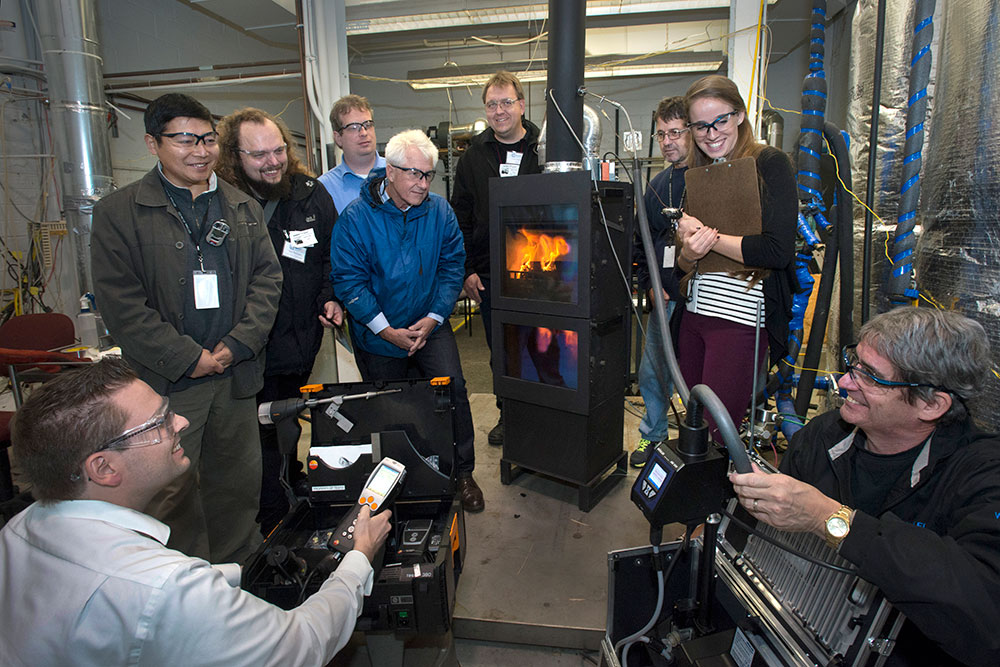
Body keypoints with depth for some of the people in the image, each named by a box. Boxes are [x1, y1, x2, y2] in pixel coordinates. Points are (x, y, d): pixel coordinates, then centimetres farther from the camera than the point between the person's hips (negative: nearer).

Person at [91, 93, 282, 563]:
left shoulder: (243, 207, 11)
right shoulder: (119, 212, -2)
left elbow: (268, 277, 5)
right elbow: (121, 304, -8)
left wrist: (236, 345, -6)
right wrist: (188, 358, -12)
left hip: (236, 373, 4)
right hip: (167, 382, -3)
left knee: (238, 483, 14)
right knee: (174, 491, 3)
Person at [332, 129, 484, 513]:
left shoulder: (439, 212, -5)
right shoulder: (356, 217, -14)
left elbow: (452, 268, -1)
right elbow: (349, 280, -14)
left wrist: (432, 319, -12)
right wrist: (388, 331, -18)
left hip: (430, 326, 2)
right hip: (377, 334, -1)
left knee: (453, 388, -14)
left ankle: (462, 474, 3)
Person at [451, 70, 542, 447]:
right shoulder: (474, 157, 7)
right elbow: (460, 218, 7)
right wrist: (467, 270, 0)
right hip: (489, 275, 2)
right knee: (500, 350, 12)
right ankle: (508, 414, 29)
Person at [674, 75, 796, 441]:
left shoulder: (769, 164, -3)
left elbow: (778, 250, -16)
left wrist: (709, 235, -10)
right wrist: (689, 252, -10)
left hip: (741, 317, -6)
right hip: (694, 313, 6)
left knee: (717, 434, -6)